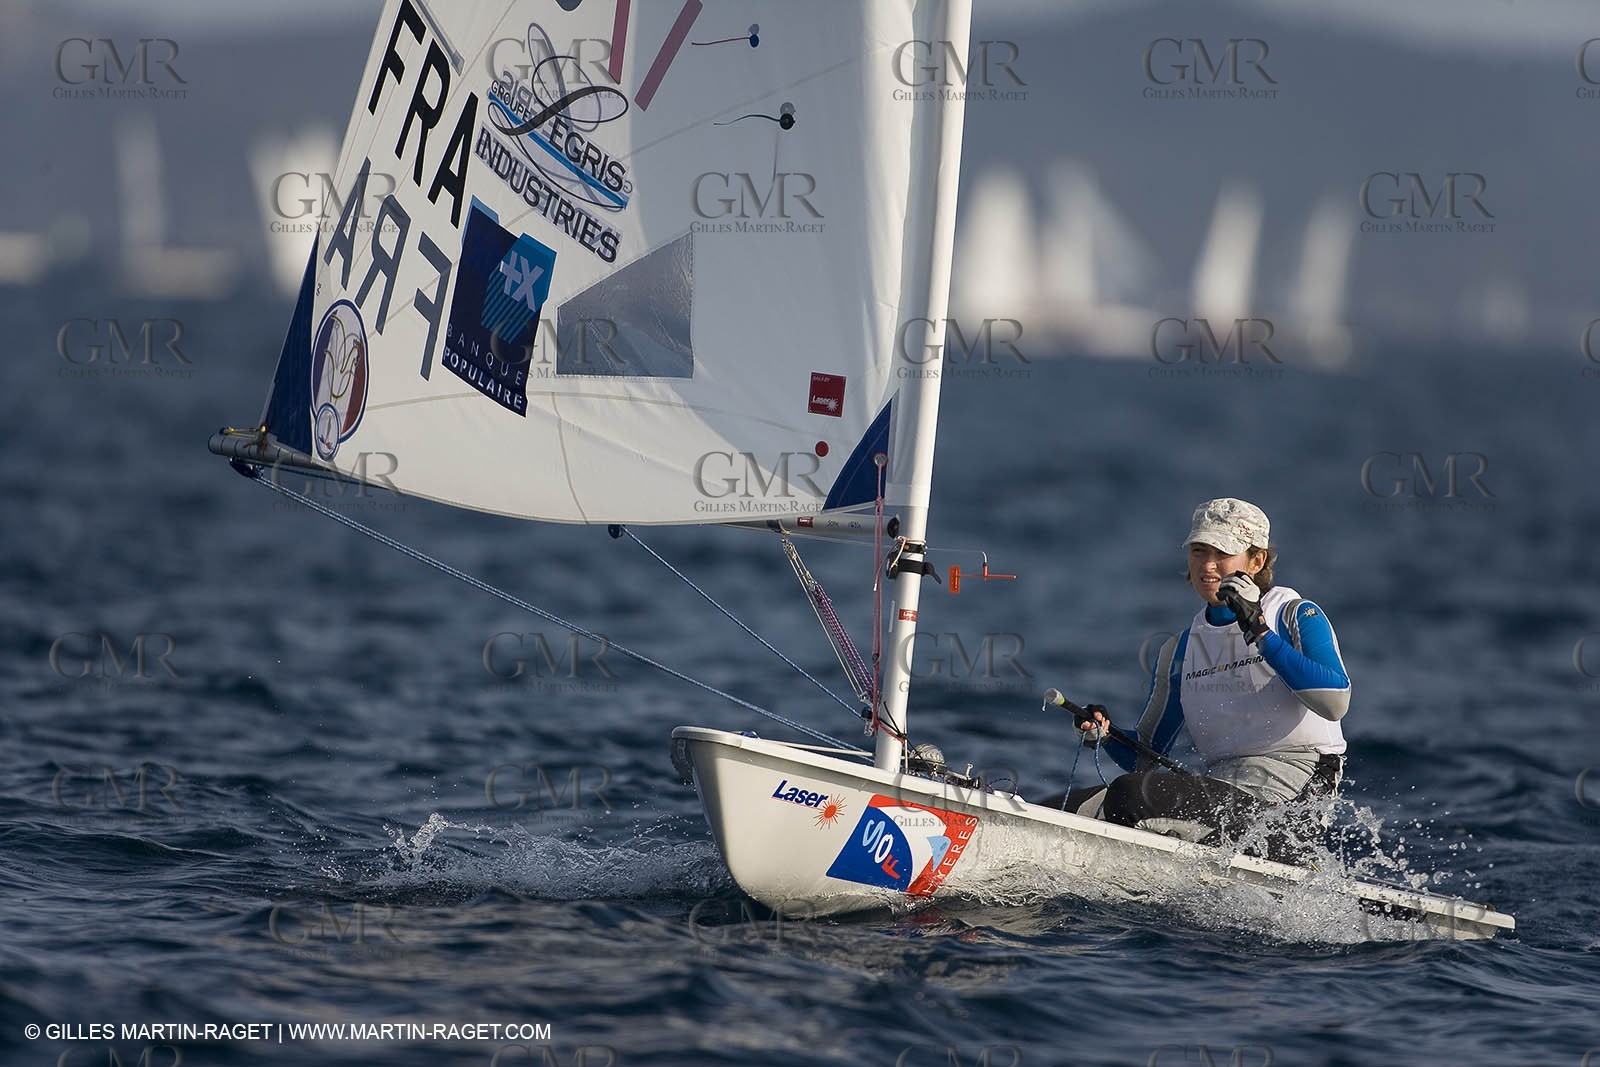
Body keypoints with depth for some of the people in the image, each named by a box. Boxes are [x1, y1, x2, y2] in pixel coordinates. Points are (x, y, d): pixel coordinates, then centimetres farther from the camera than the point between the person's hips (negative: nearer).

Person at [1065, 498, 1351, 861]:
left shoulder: (1296, 616, -1)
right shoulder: (1180, 650, 16)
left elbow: (1335, 703, -20)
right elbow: (1144, 757, 17)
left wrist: (1260, 632, -21)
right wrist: (1106, 737, -6)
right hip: (1223, 790, 7)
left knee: (1131, 794, -27)